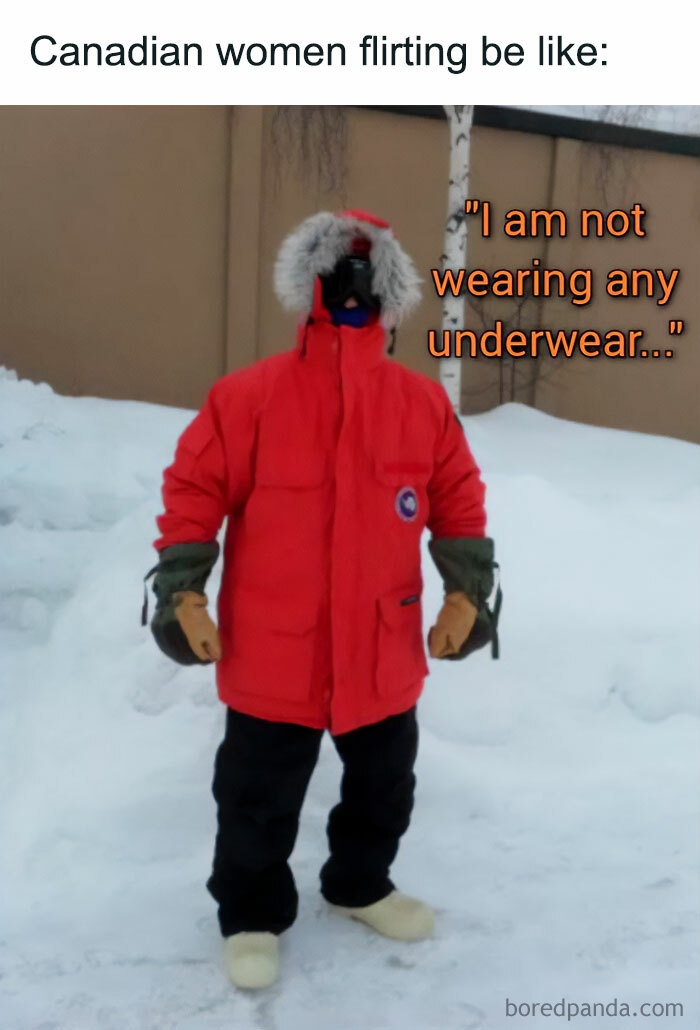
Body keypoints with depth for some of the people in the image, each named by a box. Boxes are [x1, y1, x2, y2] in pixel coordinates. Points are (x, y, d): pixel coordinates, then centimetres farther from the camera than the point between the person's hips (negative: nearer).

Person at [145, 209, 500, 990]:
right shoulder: (250, 395, -11)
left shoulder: (423, 403, -1)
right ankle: (252, 914, 36)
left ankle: (359, 885, 48)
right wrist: (182, 592, -11)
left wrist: (468, 591, 1)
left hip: (384, 650, 4)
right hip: (272, 653, -3)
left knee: (384, 784, 22)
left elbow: (459, 499, 6)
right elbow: (194, 488, -7)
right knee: (259, 797, 12)